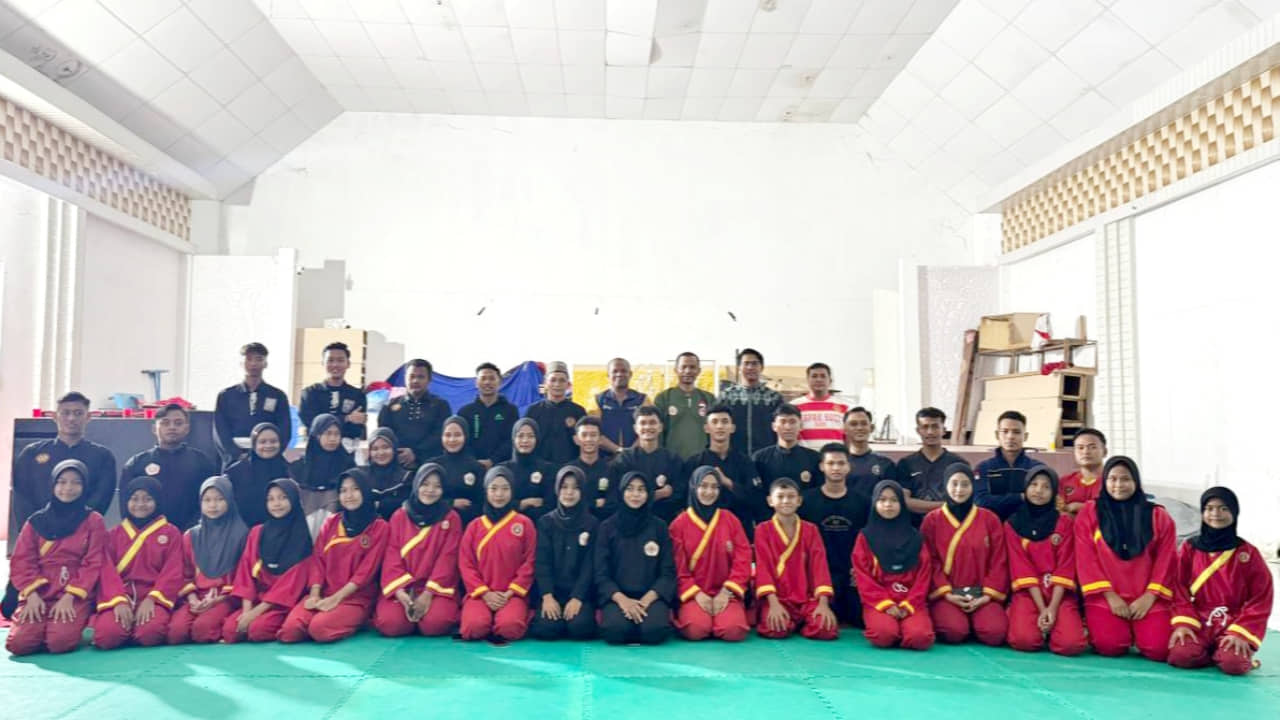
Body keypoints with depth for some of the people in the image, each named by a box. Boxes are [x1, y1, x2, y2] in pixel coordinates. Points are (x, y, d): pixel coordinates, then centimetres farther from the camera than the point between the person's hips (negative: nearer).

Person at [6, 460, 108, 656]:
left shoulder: (93, 520, 4)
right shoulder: (35, 522, 11)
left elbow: (93, 564, -2)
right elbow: (22, 561, 5)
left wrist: (69, 596, -13)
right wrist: (32, 594, -11)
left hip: (76, 596, -3)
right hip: (38, 594, 3)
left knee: (60, 642, -27)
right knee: (18, 643, -20)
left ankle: (81, 626, 5)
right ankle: (43, 625, 11)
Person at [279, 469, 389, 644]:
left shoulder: (380, 527, 0)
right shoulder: (330, 523, 15)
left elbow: (367, 570, -7)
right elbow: (317, 560, 7)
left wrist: (336, 598, -15)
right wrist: (315, 594, -9)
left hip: (356, 598, -4)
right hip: (323, 594, 4)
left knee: (319, 628, -31)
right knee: (290, 630, -22)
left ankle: (351, 623, 0)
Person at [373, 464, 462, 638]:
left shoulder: (451, 518, 2)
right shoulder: (399, 516, 7)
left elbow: (447, 559, -4)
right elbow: (392, 557, 0)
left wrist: (428, 593, -15)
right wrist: (399, 591, -16)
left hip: (437, 587, -1)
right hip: (402, 587, 1)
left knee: (435, 623, -29)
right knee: (390, 624, -25)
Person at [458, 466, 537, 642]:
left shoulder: (524, 524, 2)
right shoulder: (474, 526, 8)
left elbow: (529, 563, 1)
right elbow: (466, 564, 4)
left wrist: (510, 592, -8)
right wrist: (485, 593, -8)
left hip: (512, 594, -2)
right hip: (480, 593, 2)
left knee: (510, 627, -32)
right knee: (475, 626, -29)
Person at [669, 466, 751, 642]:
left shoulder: (730, 520, 5)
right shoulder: (679, 524, 2)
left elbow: (743, 559, 1)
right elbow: (677, 567, 0)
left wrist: (726, 591, -10)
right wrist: (696, 593, -12)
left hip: (725, 593, 1)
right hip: (693, 594, -1)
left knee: (734, 631, -27)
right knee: (696, 629, -30)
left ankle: (718, 616, 6)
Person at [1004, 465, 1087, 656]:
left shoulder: (1064, 522, 4)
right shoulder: (1012, 524, 3)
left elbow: (1066, 567, -3)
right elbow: (1021, 568, -5)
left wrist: (1053, 607, -14)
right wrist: (1041, 608, -14)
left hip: (1060, 593, 1)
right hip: (1028, 592, -1)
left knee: (1072, 643, -25)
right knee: (1024, 640, -28)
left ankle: (1051, 625, 8)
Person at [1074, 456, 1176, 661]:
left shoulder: (1159, 516, 9)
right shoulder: (1089, 513, 5)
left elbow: (1166, 561, 3)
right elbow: (1087, 560, 0)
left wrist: (1149, 597, -9)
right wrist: (1110, 595, -9)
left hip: (1148, 598, 2)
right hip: (1105, 596, -1)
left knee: (1158, 649, -18)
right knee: (1110, 646, -23)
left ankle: (1136, 630, 15)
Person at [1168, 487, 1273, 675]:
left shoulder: (1248, 553, 1)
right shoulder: (1189, 548, 4)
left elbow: (1261, 599, -1)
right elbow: (1179, 589, 3)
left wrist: (1241, 633, -11)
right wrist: (1182, 624, -11)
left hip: (1233, 624, 0)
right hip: (1198, 621, 1)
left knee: (1234, 663, -28)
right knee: (1181, 655, -26)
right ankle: (1211, 653, 7)